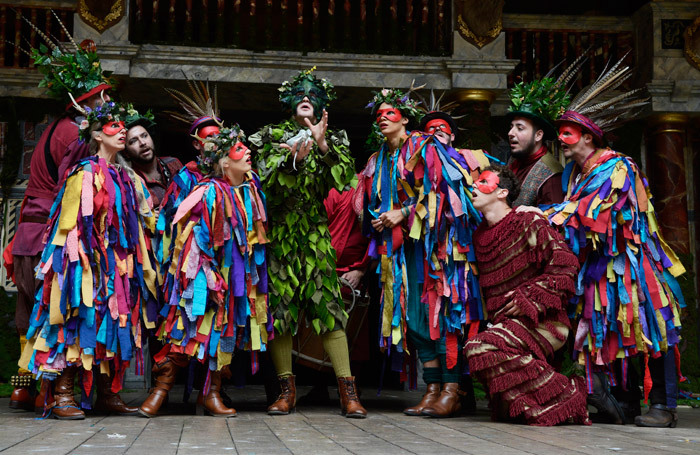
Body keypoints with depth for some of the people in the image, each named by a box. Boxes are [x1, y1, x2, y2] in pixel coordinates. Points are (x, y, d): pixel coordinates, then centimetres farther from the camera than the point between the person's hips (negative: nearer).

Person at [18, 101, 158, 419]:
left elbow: (138, 221, 21)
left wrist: (138, 259, 15)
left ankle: (107, 393, 11)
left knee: (112, 322, 6)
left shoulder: (127, 177, 17)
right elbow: (70, 221, -9)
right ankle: (63, 394, -7)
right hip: (89, 260, -7)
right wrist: (78, 257, -18)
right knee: (83, 319, -10)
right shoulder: (86, 173, -3)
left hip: (119, 262, 7)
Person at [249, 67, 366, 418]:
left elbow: (344, 179, -1)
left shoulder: (332, 139, 15)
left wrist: (324, 146, -11)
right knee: (279, 306, -3)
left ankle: (347, 391, -8)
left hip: (316, 233, 0)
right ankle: (287, 390, 7)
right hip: (279, 232, 0)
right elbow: (266, 179, -2)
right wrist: (294, 158, -16)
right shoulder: (272, 136, 12)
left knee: (327, 303, -9)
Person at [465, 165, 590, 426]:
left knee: (480, 347, -27)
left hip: (541, 322, -8)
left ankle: (563, 399, -19)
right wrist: (493, 316, 11)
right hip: (504, 323, 8)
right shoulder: (480, 235, 17)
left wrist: (530, 299, -15)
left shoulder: (529, 223, -6)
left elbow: (565, 266, -11)